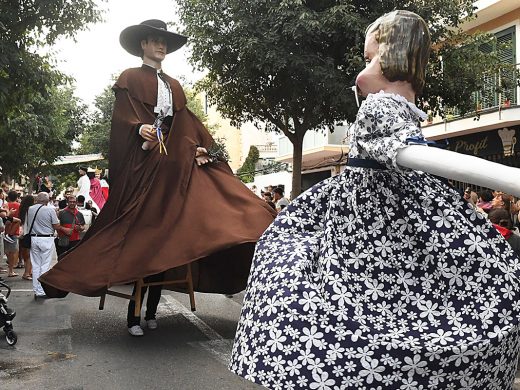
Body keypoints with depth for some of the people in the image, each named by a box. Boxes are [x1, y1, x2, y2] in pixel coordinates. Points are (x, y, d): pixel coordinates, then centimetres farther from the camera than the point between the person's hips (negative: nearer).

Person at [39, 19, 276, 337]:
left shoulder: (174, 85, 27)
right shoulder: (130, 78, 11)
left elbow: (186, 121, 18)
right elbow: (122, 115, -1)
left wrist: (197, 147, 1)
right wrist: (139, 128, -22)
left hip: (174, 158, 5)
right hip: (143, 158, -5)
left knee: (167, 222, -5)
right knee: (140, 223, -13)